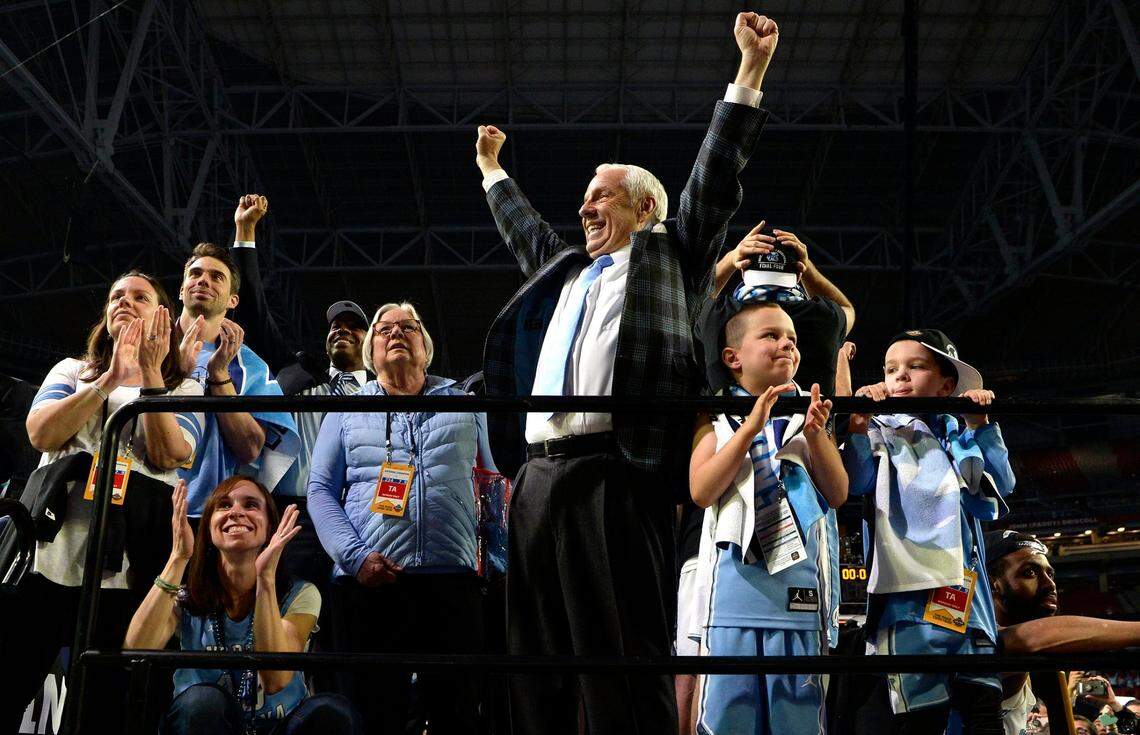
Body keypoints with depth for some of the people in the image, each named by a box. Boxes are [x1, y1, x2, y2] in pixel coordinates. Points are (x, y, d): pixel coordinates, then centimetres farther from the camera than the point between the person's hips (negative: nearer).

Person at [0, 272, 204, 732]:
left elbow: (169, 456, -5)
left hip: (124, 571, -2)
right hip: (48, 557, 2)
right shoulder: (71, 371, 20)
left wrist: (149, 374, -10)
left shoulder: (182, 389, 14)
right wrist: (111, 377, -9)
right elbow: (41, 434, 0)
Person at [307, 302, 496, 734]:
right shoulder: (346, 411, 13)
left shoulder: (464, 405, 16)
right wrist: (354, 556, -10)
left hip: (452, 581, 1)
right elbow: (320, 491, 7)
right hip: (368, 584, 0)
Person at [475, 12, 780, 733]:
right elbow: (526, 229, 46)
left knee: (622, 667, -9)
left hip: (615, 476, -7)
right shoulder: (566, 269, 28)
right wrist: (492, 169, 57)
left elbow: (715, 181, 4)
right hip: (538, 477, 7)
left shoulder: (669, 256, 12)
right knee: (537, 674, 8)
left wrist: (751, 71, -1)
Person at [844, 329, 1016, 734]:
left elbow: (1002, 484, 11)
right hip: (912, 586, -4)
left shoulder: (958, 434, 22)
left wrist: (981, 425, 4)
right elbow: (854, 482, -6)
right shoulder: (879, 430, 10)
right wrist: (858, 426, -17)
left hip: (966, 588, 5)